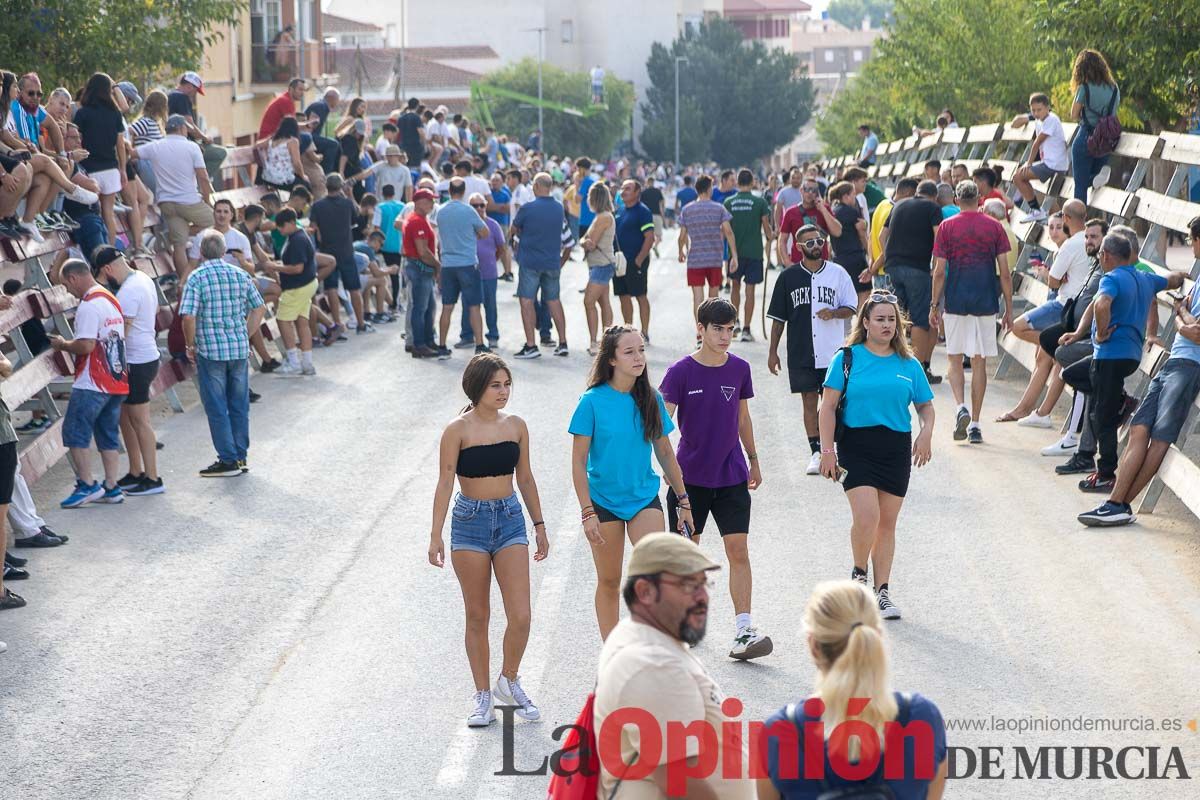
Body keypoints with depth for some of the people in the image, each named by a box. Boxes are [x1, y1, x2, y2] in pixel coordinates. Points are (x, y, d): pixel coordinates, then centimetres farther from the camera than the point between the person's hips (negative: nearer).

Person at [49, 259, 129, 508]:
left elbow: (86, 346, -23)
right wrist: (70, 344, 18)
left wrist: (62, 344, -5)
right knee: (108, 435, 12)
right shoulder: (111, 299, 14)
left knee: (74, 432, -1)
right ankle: (111, 487, 12)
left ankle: (87, 485, -3)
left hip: (92, 384, -9)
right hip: (116, 381, 9)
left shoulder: (89, 305, -15)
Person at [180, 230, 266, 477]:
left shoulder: (197, 277, -10)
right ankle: (240, 457, 19)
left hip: (210, 350, -4)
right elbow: (259, 308, 9)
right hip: (240, 349, 4)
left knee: (217, 408, 4)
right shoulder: (241, 274, 4)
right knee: (239, 405, 13)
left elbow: (188, 317, -17)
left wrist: (190, 346, -3)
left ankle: (228, 460, 6)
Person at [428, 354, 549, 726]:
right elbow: (445, 483, -8)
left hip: (510, 520, 3)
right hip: (470, 521, -3)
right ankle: (482, 695, 18)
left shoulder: (516, 425, 4)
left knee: (521, 616, -5)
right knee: (477, 616, 6)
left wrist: (539, 526, 16)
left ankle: (508, 682, 18)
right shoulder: (458, 429, -7)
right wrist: (435, 535, -13)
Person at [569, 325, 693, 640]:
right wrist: (587, 512, -12)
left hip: (644, 497, 2)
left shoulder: (651, 399, 0)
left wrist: (683, 501, 12)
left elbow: (665, 452, 11)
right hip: (604, 499, -2)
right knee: (609, 581, 8)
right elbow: (579, 461, -8)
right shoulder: (593, 401, -10)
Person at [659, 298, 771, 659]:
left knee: (738, 551, -7)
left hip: (731, 477, 2)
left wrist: (753, 461, 21)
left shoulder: (739, 368, 3)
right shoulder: (681, 371, -8)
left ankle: (744, 631, -9)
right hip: (690, 476, -2)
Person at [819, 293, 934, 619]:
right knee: (866, 515, -17)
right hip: (856, 445, -3)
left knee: (887, 521, 7)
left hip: (897, 448, 3)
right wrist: (827, 450, -8)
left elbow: (925, 405, 17)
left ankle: (882, 591, 17)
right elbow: (828, 407, -1)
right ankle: (859, 575, 9)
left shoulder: (909, 365, 9)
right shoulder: (847, 358, 0)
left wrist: (926, 432, -4)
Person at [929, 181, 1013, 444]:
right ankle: (975, 423, 5)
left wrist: (934, 305, 6)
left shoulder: (947, 227, 0)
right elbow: (1004, 273, 1)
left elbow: (939, 271, -2)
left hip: (956, 301, -1)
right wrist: (1009, 309, 7)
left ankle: (961, 407, -11)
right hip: (985, 302, 1)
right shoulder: (994, 227, 3)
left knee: (955, 358, 11)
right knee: (979, 361, 5)